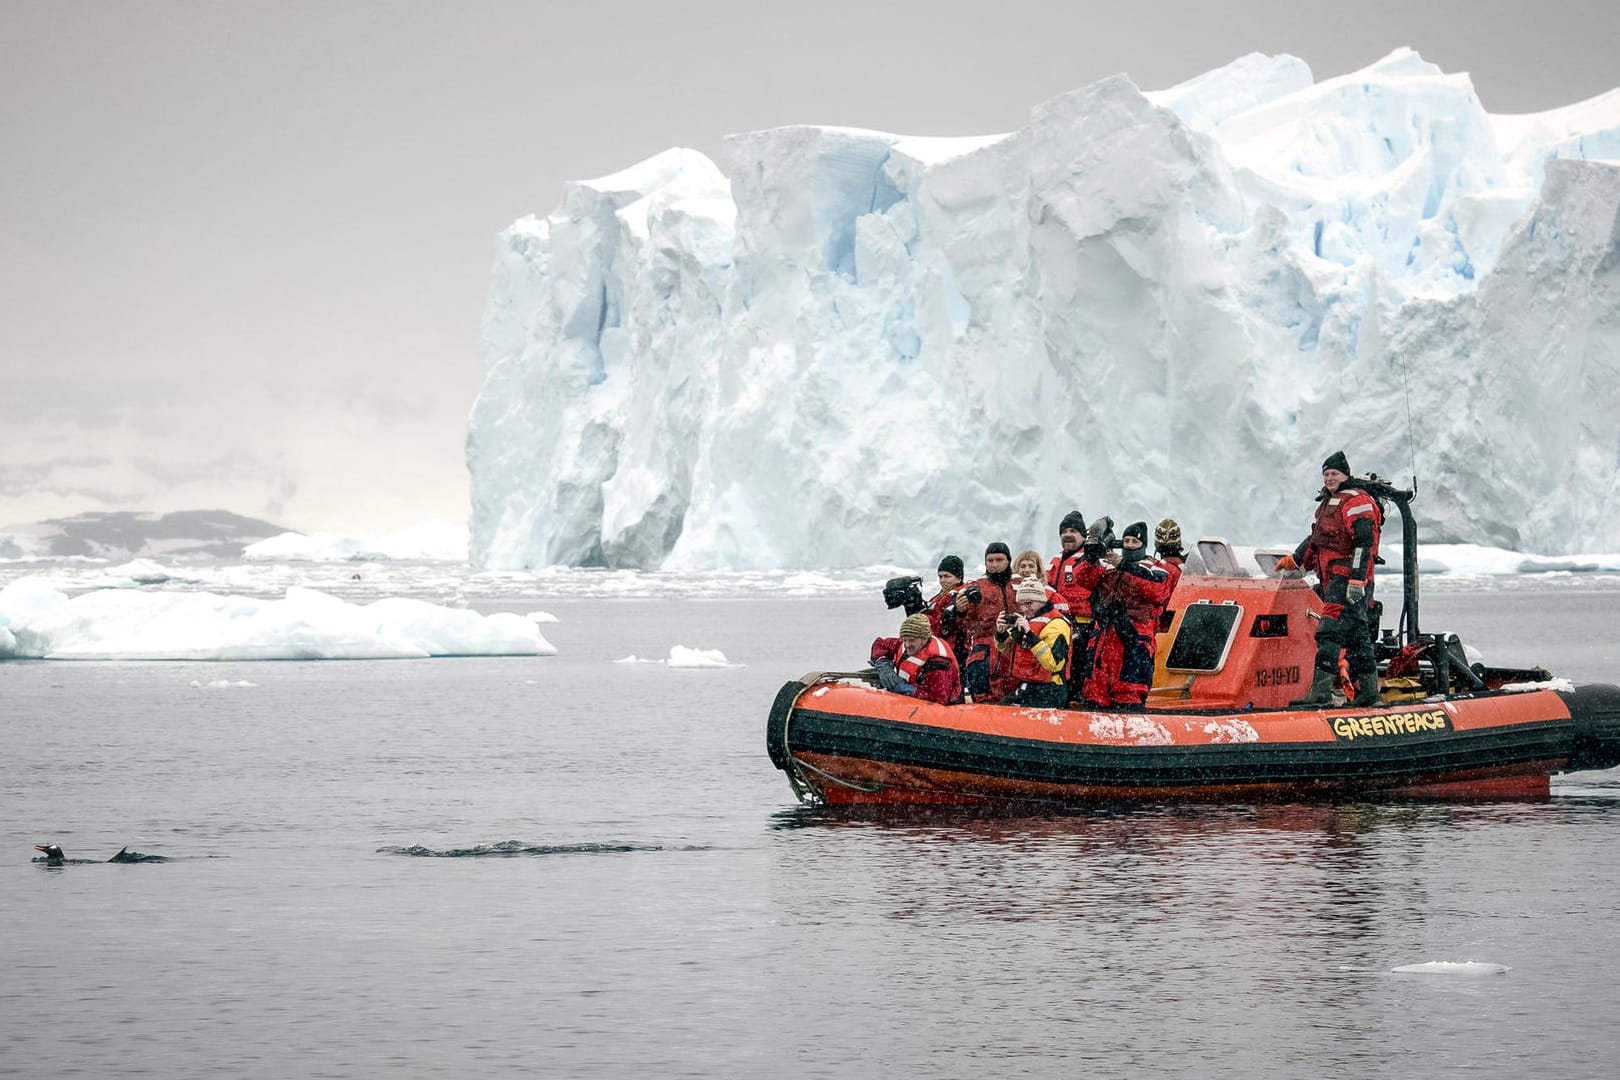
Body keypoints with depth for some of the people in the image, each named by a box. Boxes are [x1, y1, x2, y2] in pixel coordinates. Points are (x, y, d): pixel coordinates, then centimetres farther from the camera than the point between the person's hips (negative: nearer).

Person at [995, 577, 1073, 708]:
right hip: (1025, 688, 8)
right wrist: (1001, 634, 0)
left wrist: (1029, 634, -30)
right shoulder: (1025, 619, 13)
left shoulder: (1056, 625, -13)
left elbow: (1053, 664, -26)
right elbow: (1008, 650, 22)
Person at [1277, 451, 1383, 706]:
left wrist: (1356, 580, -25)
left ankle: (1321, 692, -22)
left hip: (1348, 577, -10)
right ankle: (1369, 690, 16)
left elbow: (1365, 543, -19)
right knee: (1356, 634, 12)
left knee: (1330, 632, -17)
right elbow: (1317, 538, 35)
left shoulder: (1356, 501, -10)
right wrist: (1295, 560, 38)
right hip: (1333, 579, 10)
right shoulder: (1328, 502, 21)